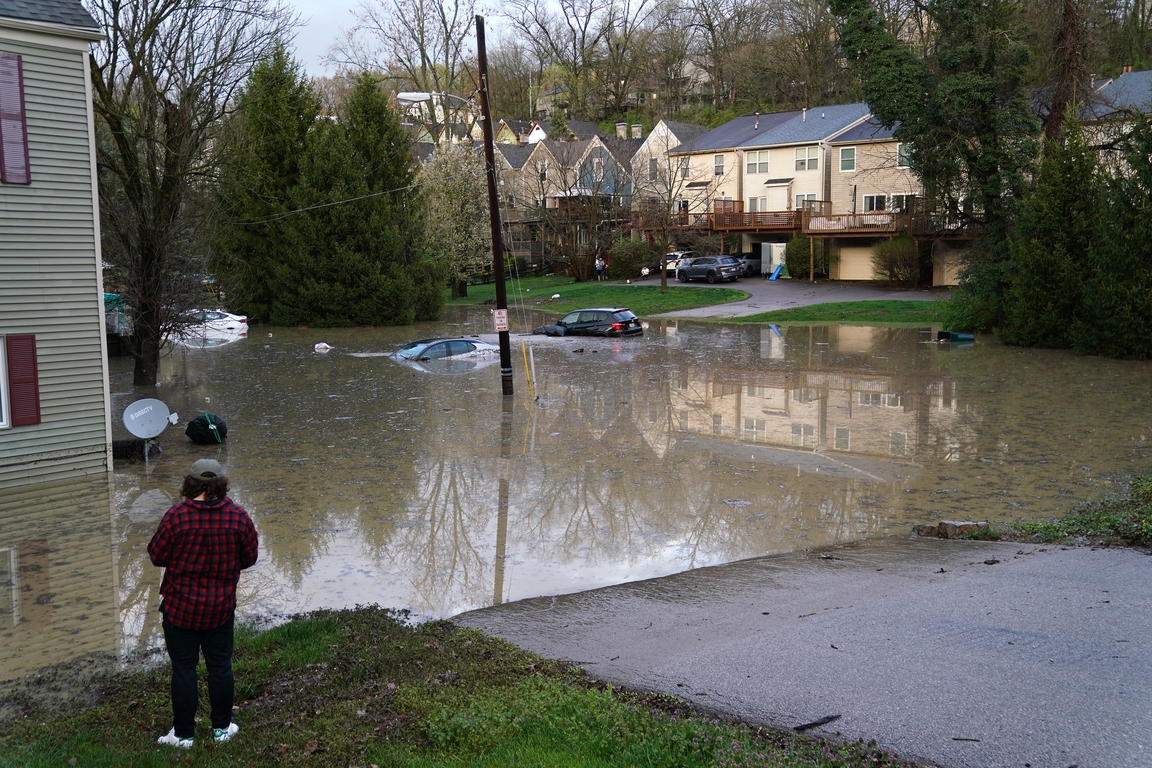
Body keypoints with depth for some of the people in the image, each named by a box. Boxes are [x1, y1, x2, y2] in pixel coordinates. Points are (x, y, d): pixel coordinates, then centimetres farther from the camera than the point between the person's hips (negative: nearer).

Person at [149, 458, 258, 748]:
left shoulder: (176, 517, -19)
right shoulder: (238, 516, -11)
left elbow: (157, 556, -9)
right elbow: (250, 557, 0)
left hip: (181, 606, -2)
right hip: (221, 607, 2)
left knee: (183, 669, 10)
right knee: (220, 665, 16)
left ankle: (184, 734, 21)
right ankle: (222, 728, 28)